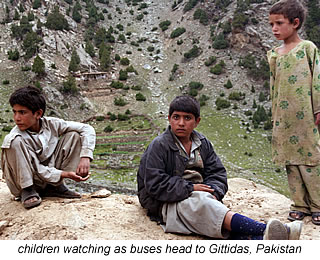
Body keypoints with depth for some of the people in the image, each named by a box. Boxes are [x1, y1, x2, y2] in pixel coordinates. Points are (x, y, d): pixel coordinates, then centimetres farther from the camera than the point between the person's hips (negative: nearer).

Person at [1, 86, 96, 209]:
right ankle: (27, 190, -15)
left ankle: (55, 187, -6)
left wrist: (85, 157, -21)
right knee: (14, 141, -30)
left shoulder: (51, 124, -10)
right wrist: (65, 174, -30)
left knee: (73, 135, -9)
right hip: (25, 180, -4)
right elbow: (38, 170, -20)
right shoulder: (17, 136, -20)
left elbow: (87, 129, -8)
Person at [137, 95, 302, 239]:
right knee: (201, 203, -38)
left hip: (200, 198, 5)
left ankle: (262, 240, -61)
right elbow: (154, 184, -14)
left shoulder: (203, 144, 15)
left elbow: (217, 173, 11)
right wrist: (190, 188, -16)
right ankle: (264, 230, -56)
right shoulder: (159, 146, -5)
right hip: (168, 204, -5)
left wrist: (213, 192, -11)